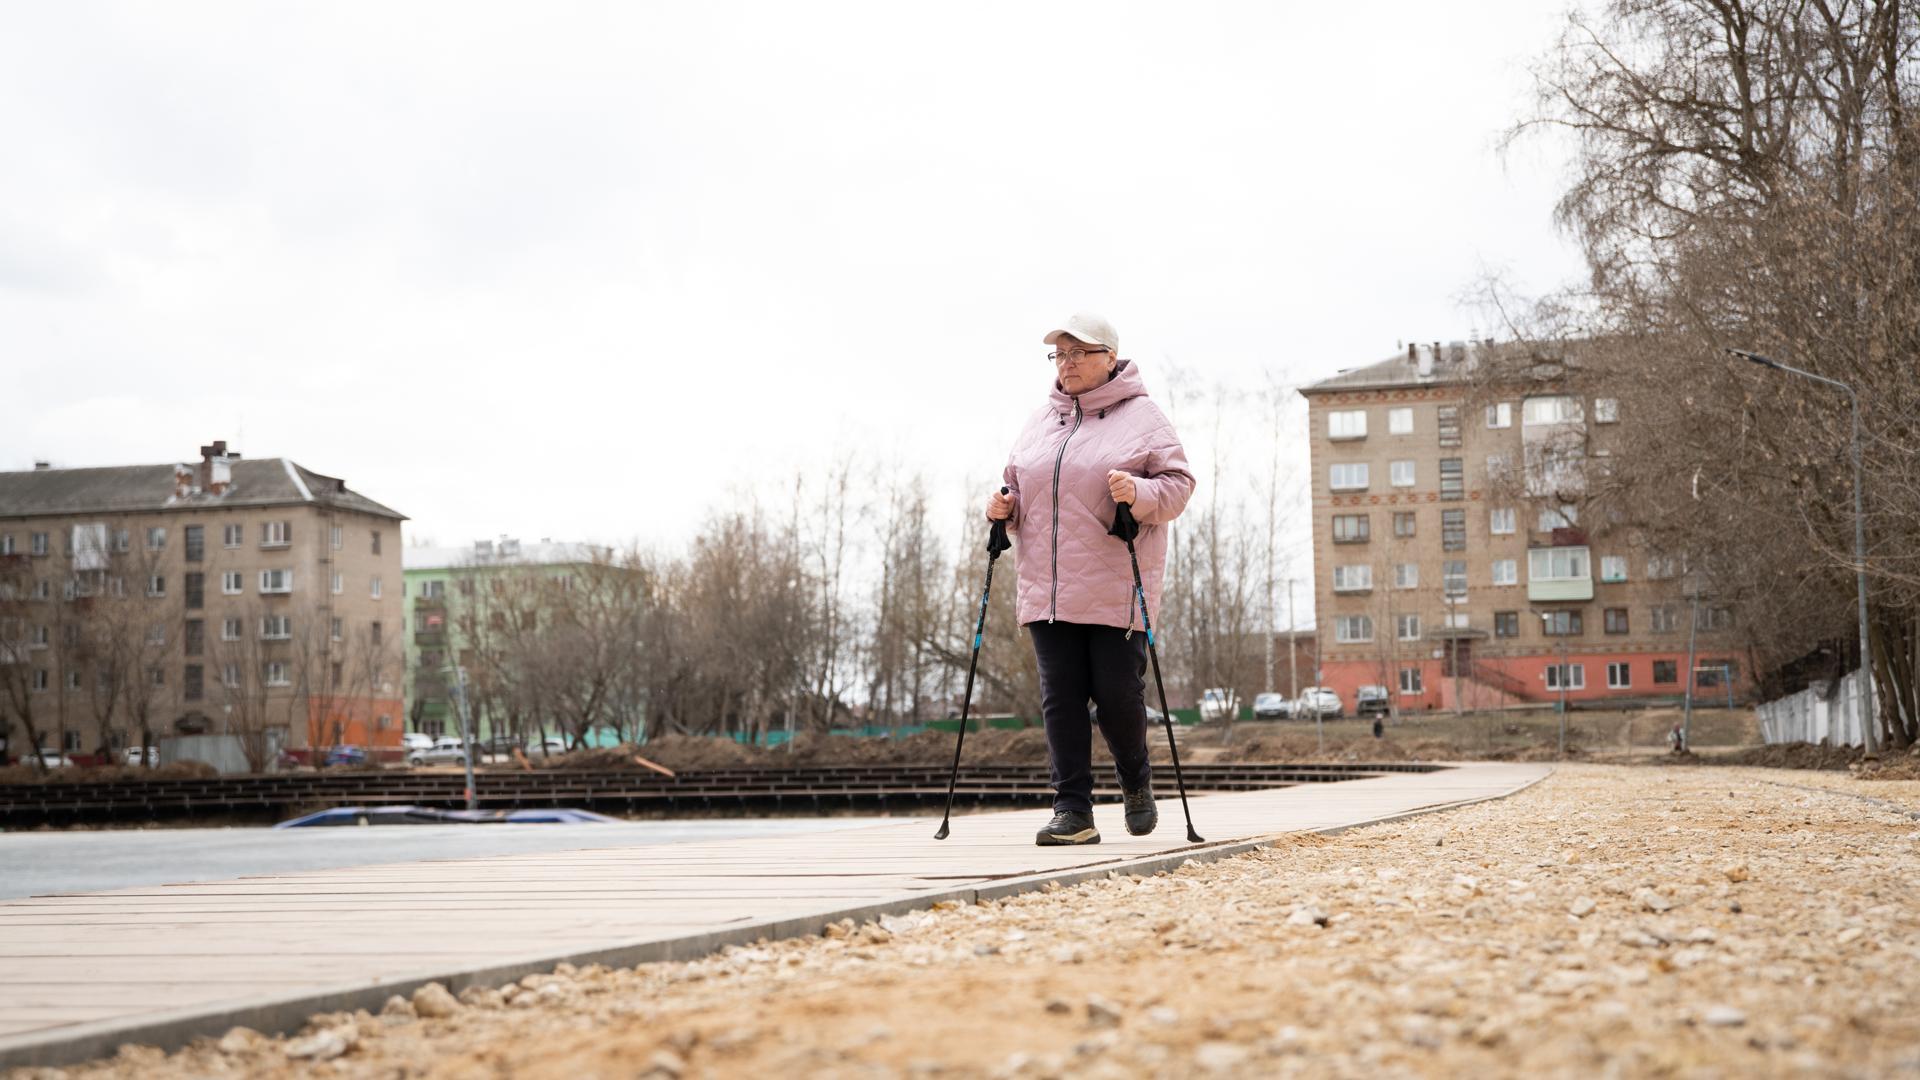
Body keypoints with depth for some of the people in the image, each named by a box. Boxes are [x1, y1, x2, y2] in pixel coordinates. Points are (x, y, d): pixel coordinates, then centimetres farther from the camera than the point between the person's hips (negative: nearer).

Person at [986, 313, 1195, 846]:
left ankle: (1136, 781, 26)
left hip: (1117, 590, -4)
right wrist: (1005, 508, 5)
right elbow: (1018, 483, 26)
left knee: (1118, 693, -2)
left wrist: (1141, 494, -22)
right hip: (1048, 590, 5)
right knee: (1060, 697, -1)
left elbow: (1178, 482, -3)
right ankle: (1073, 810, 1)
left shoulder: (1141, 416, 2)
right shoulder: (1042, 420, 18)